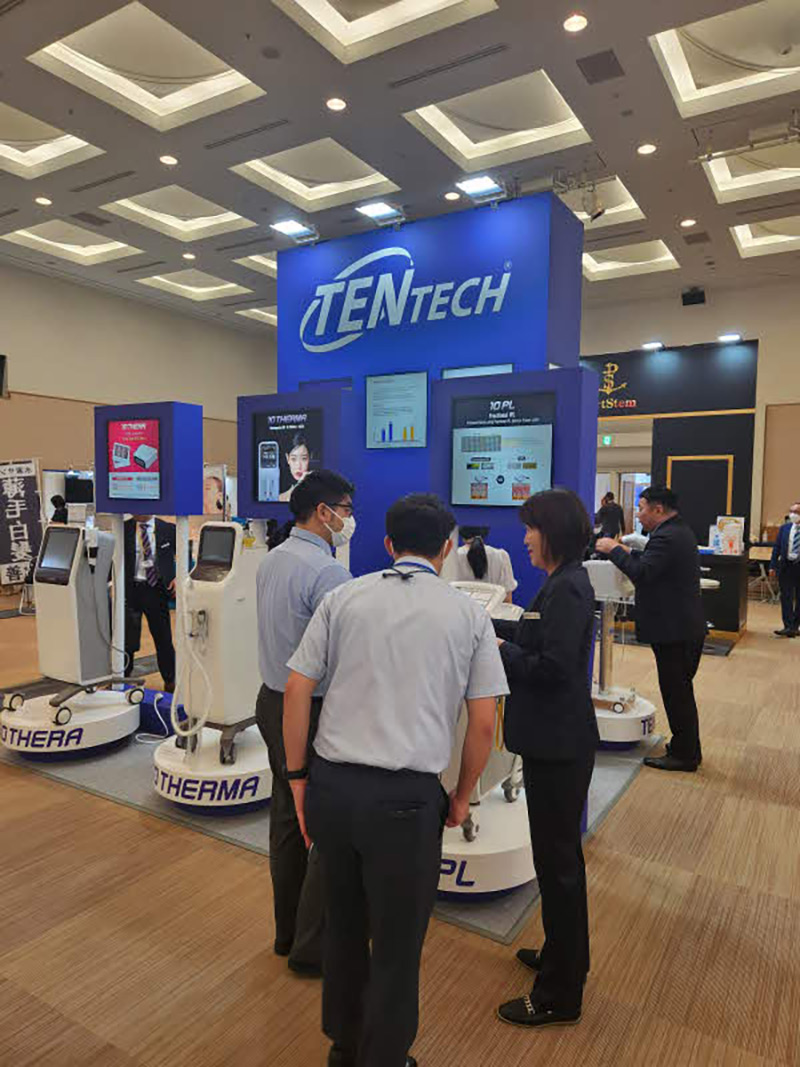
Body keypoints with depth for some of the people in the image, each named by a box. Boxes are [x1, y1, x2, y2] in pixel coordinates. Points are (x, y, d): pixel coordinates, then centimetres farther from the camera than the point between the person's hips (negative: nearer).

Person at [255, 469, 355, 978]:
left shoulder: (271, 560, 7)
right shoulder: (328, 572, -22)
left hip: (274, 702, 10)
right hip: (313, 712, -9)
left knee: (288, 819, 20)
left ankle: (289, 931, 36)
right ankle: (312, 949, 19)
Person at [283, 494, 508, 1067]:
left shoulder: (344, 597, 1)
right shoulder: (469, 613, -1)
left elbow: (298, 689, 0)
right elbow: (484, 722, -1)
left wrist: (298, 777, 9)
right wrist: (461, 797, 12)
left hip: (330, 786, 4)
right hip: (406, 798, -3)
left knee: (344, 924, 25)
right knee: (397, 946, 17)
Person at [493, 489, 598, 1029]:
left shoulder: (568, 589, -21)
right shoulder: (563, 582, 9)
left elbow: (551, 667, -26)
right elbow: (533, 635, 16)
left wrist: (499, 649, -13)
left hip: (559, 745, -10)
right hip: (556, 739, 10)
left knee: (557, 861, 4)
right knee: (560, 853, 23)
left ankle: (560, 995, 22)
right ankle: (564, 954, 43)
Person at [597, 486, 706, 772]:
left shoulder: (666, 537, -21)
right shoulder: (680, 531, 13)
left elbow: (641, 574, -27)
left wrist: (613, 550, -17)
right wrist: (628, 552, 12)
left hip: (674, 630, -11)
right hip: (687, 627, 11)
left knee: (676, 692, 1)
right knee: (680, 690, 20)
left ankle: (684, 755, 13)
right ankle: (688, 749, 32)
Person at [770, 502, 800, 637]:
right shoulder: (784, 528, 6)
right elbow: (777, 547, 8)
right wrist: (773, 566, 2)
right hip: (786, 566, 2)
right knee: (786, 597, -2)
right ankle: (788, 627, -1)